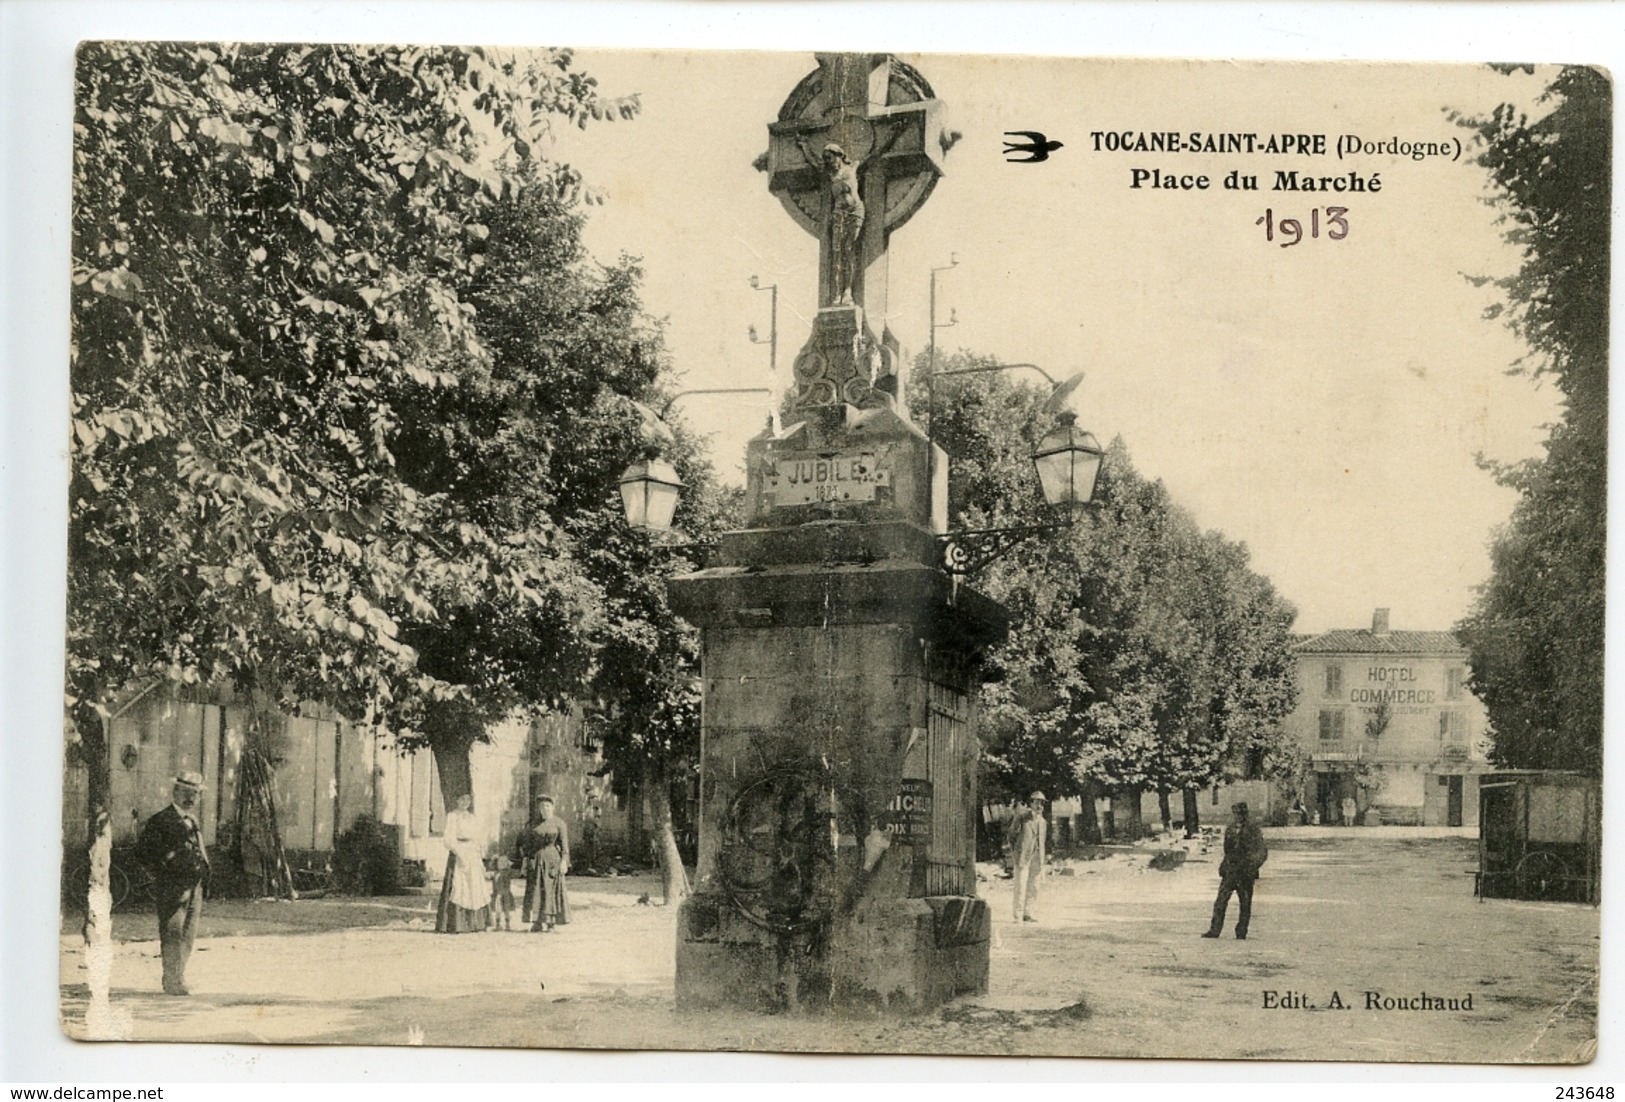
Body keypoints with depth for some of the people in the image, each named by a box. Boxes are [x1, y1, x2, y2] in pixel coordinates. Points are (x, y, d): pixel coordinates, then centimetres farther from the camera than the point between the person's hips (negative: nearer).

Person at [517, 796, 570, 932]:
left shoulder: (559, 823, -1)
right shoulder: (535, 824, 10)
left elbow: (565, 843, -5)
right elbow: (527, 842, 12)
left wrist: (564, 861, -14)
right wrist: (525, 860, 4)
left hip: (552, 860, -3)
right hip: (536, 860, 4)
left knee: (551, 890, -3)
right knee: (536, 890, 0)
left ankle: (550, 923, 1)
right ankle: (537, 922, 3)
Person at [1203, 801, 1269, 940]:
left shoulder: (1253, 829, -5)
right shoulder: (1230, 829, 11)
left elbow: (1262, 852, -9)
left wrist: (1252, 867, -16)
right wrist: (1223, 866, 15)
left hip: (1245, 873, -4)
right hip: (1230, 871, 4)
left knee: (1245, 904, 2)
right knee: (1221, 901, -2)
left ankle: (1241, 933, 9)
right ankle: (1214, 930, 0)